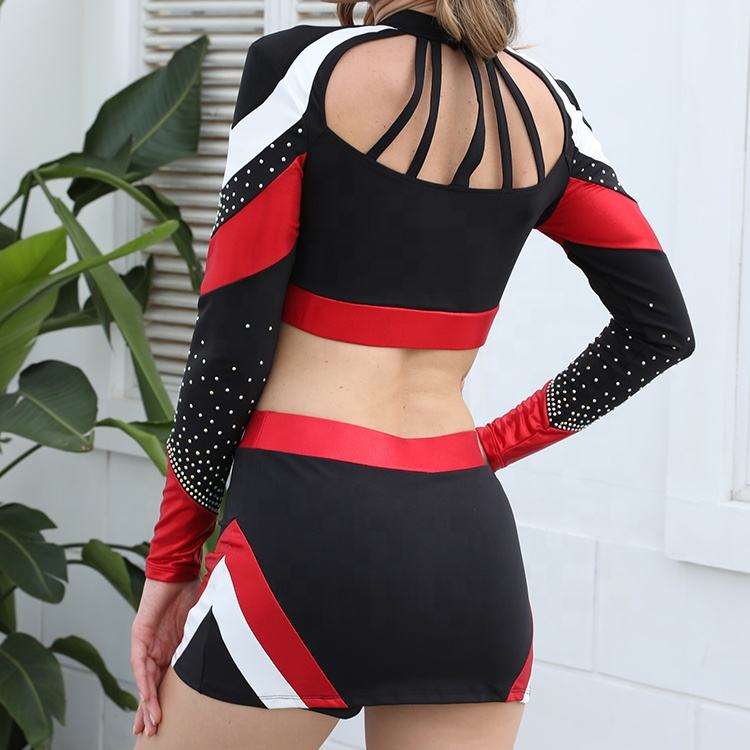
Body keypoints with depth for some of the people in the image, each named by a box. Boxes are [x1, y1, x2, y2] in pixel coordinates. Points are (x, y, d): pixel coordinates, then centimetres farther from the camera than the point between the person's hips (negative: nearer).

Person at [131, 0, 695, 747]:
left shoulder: (302, 67, -6)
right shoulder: (545, 105, 9)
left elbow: (232, 340, -6)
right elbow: (661, 326, 11)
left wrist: (171, 561, 2)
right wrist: (496, 444, 14)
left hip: (307, 529, -5)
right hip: (471, 542, 5)